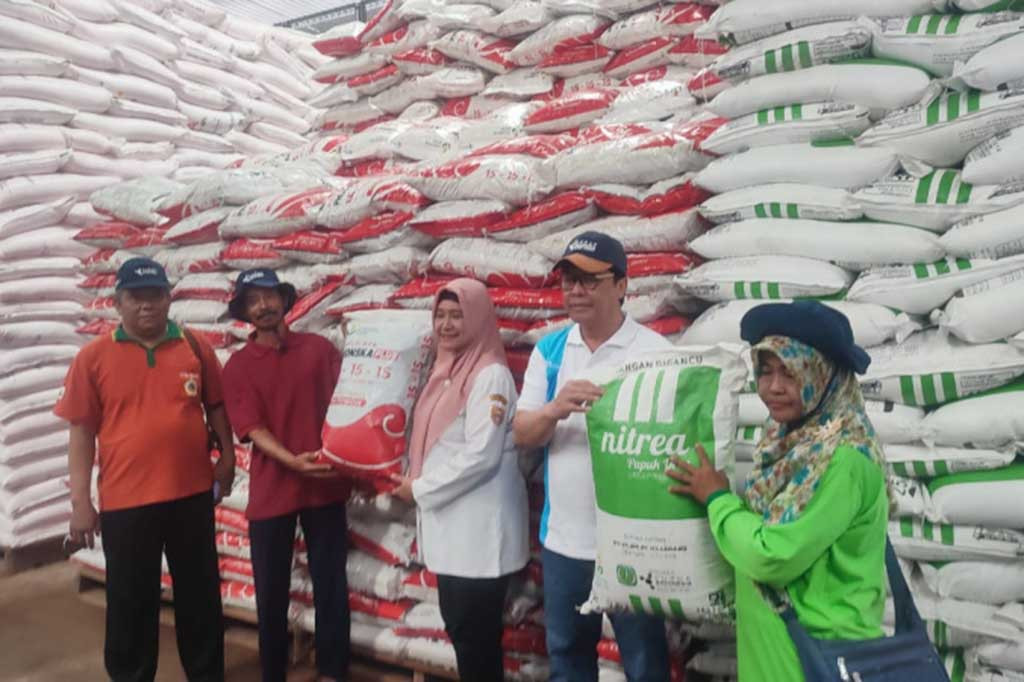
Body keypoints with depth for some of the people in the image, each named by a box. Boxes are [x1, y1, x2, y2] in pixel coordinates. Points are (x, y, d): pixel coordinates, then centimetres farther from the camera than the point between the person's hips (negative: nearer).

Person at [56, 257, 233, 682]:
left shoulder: (195, 348, 1)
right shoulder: (94, 357, -3)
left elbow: (215, 405, 12)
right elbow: (81, 431, -2)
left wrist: (226, 456, 2)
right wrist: (80, 503, -3)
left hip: (191, 494, 2)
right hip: (124, 501, -1)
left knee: (201, 595, 15)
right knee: (130, 602, 12)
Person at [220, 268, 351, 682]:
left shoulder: (319, 348, 4)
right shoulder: (237, 367, 1)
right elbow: (252, 428, -9)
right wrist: (292, 461, -25)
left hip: (326, 485, 1)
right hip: (270, 490, 0)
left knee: (331, 583, 8)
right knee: (271, 592, 9)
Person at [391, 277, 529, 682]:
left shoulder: (490, 376, -17)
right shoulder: (447, 371, 11)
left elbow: (481, 456, -22)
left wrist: (420, 488, -13)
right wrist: (413, 481, 3)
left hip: (479, 528, -9)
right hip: (452, 523, 9)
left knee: (476, 633, 4)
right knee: (458, 626, 19)